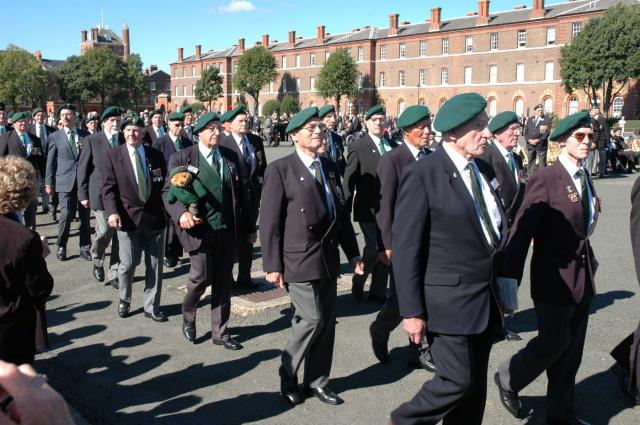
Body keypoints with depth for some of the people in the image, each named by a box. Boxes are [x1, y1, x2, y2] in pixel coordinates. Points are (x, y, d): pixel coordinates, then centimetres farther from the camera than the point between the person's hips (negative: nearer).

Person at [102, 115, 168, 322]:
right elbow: (108, 187, -4)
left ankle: (151, 307, 21)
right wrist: (112, 212, -18)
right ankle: (124, 300, 29)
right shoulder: (113, 155, 0)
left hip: (155, 217, 2)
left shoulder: (156, 155, 6)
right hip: (128, 217, -2)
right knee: (128, 264, 1)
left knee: (155, 266, 7)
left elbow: (164, 184, 8)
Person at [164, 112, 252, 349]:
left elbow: (239, 194, 12)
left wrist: (248, 226, 12)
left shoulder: (230, 157, 9)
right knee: (201, 277, -6)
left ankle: (220, 332, 22)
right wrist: (181, 212, -21)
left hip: (227, 230, 4)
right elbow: (168, 192, -2)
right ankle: (188, 316, 27)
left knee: (223, 281, 9)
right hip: (200, 229, -4)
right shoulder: (182, 158, -2)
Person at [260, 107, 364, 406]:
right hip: (299, 259, -6)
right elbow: (269, 222, -10)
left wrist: (353, 252, 12)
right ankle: (288, 377, 16)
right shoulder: (280, 170, -8)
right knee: (311, 318, -8)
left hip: (328, 258, 6)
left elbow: (341, 213, 15)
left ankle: (317, 381, 26)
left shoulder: (329, 167, 11)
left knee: (326, 321, 10)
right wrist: (272, 265, -12)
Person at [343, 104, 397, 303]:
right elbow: (349, 181, -5)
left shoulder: (393, 146, 9)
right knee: (374, 248, -9)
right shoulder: (358, 147, -5)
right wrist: (346, 210, -8)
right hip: (369, 209, -5)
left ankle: (378, 292, 22)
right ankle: (358, 282, 17)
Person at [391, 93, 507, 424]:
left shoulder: (483, 171, 10)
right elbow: (405, 248, -14)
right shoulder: (422, 175, -14)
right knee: (458, 380, -3)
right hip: (449, 301, -7)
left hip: (486, 301, 7)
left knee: (475, 387, 14)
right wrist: (412, 311, -15)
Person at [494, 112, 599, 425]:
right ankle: (508, 379, 24)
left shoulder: (585, 178, 10)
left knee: (571, 350, 13)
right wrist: (509, 279, -23)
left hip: (583, 278, 7)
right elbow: (521, 232, -19)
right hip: (554, 278, -7)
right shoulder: (545, 180, -14)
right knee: (555, 342, -2)